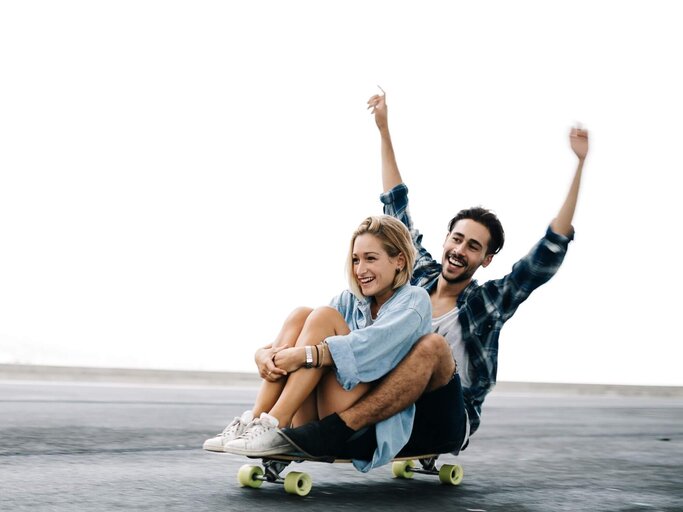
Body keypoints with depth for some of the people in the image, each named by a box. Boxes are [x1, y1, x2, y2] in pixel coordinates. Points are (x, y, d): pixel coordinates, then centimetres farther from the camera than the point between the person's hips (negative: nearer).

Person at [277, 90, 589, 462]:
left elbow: (550, 251, -8)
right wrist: (384, 130, 20)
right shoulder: (420, 275, 11)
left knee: (433, 345, -35)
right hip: (392, 414, 4)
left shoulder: (488, 302, 1)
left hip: (448, 423, -4)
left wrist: (580, 166, -12)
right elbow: (397, 208, 18)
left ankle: (332, 431, -41)